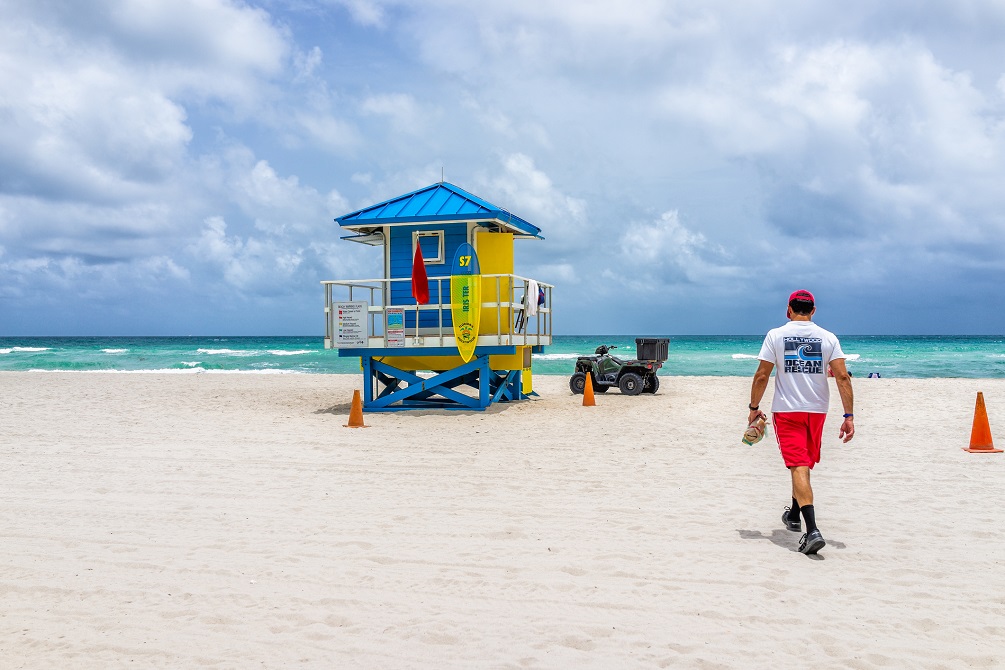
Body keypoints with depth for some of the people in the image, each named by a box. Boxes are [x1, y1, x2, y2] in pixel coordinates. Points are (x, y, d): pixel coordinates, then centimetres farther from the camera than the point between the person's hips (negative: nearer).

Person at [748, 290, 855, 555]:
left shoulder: (776, 335, -4)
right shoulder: (828, 338, 2)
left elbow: (762, 376, -6)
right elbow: (843, 377, -5)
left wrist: (753, 408, 5)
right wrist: (849, 416, -3)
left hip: (786, 410, -3)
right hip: (817, 410, 3)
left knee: (799, 466, -6)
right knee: (804, 465, 21)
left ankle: (812, 530, -20)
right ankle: (794, 516, 38)